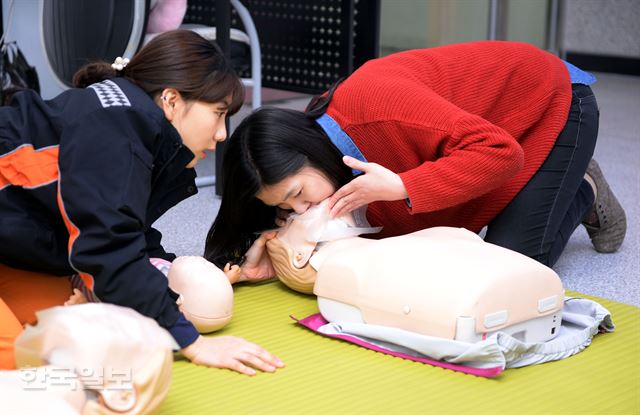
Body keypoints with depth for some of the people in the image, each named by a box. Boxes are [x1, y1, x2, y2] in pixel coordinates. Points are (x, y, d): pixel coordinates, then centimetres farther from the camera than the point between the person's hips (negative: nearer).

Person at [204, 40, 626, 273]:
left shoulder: (376, 101, -40)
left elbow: (500, 151, -39)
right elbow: (389, 229, -10)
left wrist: (401, 187, -44)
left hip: (552, 104, -7)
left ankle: (584, 192, 17)